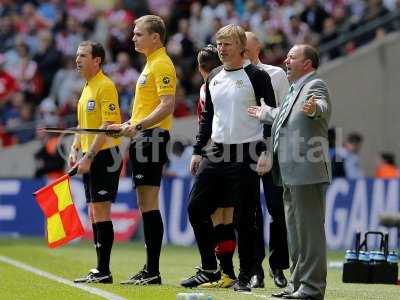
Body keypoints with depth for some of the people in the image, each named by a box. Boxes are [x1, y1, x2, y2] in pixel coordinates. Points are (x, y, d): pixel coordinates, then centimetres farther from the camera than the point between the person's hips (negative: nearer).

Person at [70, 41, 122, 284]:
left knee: (101, 213, -10)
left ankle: (103, 271, -10)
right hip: (90, 159, 9)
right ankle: (100, 270, 12)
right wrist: (75, 149, 11)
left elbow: (108, 126, -18)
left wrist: (89, 157, -20)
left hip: (105, 155, -9)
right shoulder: (87, 88, 17)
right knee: (94, 214, 9)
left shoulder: (106, 86, -12)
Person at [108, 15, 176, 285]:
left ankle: (153, 271, -11)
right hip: (144, 139, 10)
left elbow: (167, 105, -21)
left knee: (149, 204, -11)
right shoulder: (151, 63, 20)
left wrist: (138, 126, -25)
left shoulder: (162, 64, -11)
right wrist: (129, 125, 20)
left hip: (151, 138, -10)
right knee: (146, 205, 10)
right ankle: (149, 270, 14)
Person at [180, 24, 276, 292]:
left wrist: (267, 151, -14)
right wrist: (197, 151, 15)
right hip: (216, 153, 6)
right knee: (196, 207, 0)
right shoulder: (213, 78, 13)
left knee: (244, 218, -3)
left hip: (246, 154, -6)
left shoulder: (257, 76, -5)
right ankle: (209, 269, 11)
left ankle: (245, 276, 7)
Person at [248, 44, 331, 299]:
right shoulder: (295, 89, 21)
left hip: (307, 174, -11)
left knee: (310, 228, -8)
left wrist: (314, 109, -54)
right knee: (295, 230, 16)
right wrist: (263, 113, 54)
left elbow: (322, 105, -31)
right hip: (291, 175, 11)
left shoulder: (315, 85, -9)